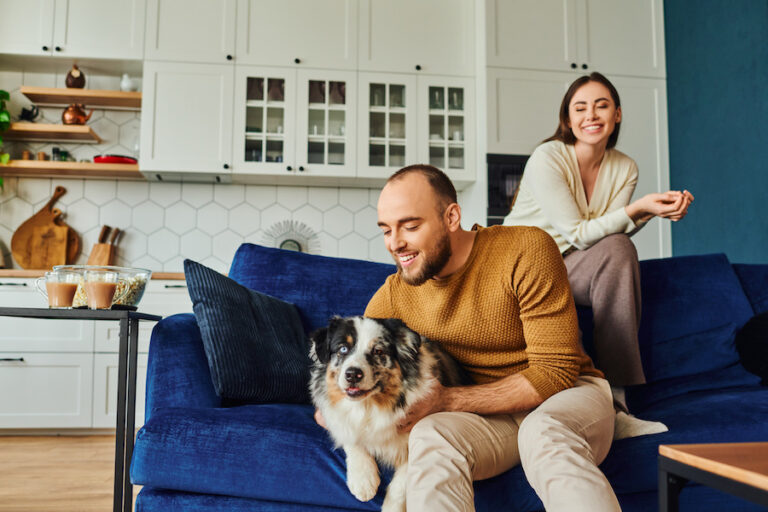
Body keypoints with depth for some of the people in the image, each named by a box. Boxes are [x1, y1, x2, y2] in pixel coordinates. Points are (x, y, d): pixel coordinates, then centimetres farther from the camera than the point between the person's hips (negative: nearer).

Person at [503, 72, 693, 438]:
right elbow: (577, 234, -19)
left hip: (568, 269, 5)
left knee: (618, 251, -27)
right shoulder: (547, 159, -16)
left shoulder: (624, 168, 3)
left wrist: (648, 212, -20)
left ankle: (615, 402, -25)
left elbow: (612, 233, -3)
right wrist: (637, 208, -28)